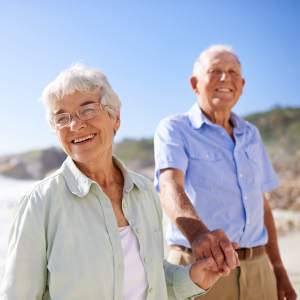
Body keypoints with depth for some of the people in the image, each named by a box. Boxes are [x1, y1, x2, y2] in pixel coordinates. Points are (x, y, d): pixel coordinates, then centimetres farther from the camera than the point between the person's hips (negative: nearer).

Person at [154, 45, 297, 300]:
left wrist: (278, 268, 11)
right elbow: (171, 188, -23)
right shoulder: (174, 130, -6)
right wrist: (197, 232, -43)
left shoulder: (250, 135, 12)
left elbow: (260, 202, 15)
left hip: (256, 270, 5)